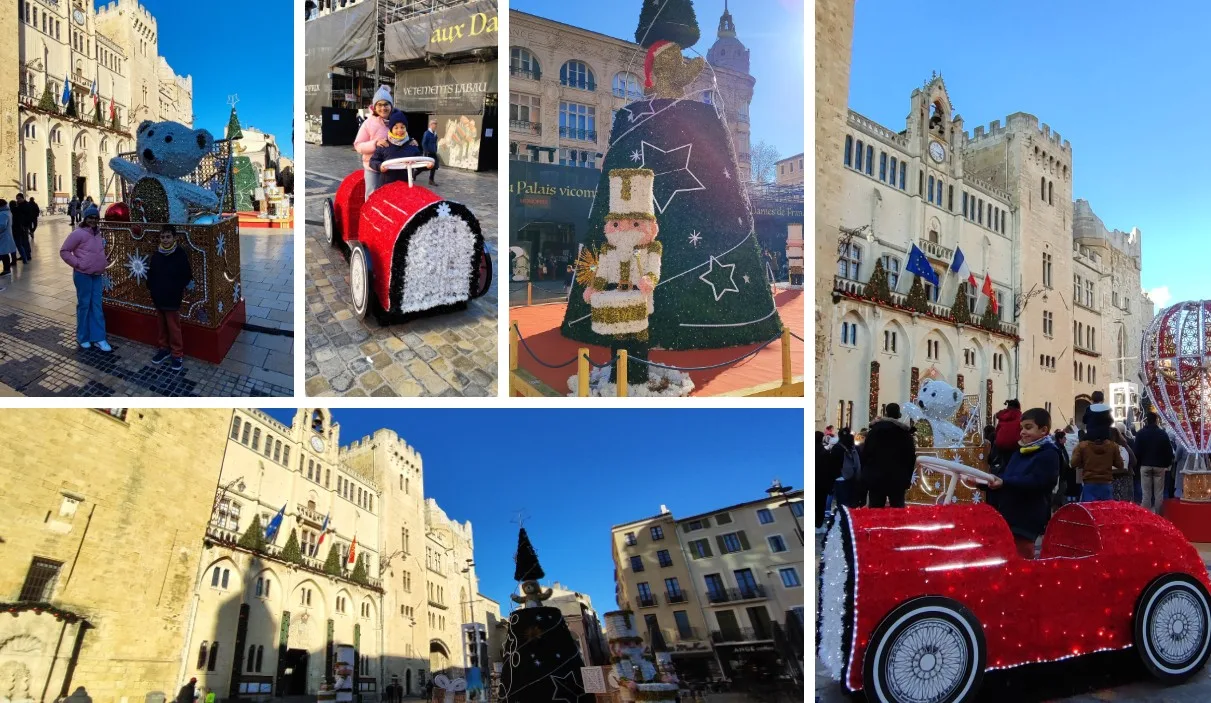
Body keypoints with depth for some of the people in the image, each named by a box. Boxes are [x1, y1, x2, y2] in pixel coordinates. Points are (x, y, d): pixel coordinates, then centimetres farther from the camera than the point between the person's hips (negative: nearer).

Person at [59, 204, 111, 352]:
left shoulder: (97, 233, 9)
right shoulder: (78, 233, -14)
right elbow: (64, 251, -12)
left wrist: (104, 262, 10)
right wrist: (77, 263, -16)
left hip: (97, 275, 7)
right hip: (83, 275, -7)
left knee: (96, 306, 8)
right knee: (84, 305, 4)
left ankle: (98, 338, 12)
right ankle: (83, 337, 17)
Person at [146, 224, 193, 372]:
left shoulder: (180, 254, -12)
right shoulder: (156, 255, 1)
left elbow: (187, 276, -8)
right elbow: (151, 274, 10)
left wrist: (178, 289, -10)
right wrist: (152, 289, 2)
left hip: (173, 299, -5)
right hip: (158, 298, 5)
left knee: (173, 327, 2)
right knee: (162, 325, 17)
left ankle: (177, 354, 13)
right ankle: (164, 348, 32)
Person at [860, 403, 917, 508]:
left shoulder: (875, 429, 1)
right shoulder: (905, 432, 1)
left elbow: (865, 453, 0)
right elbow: (911, 457, 3)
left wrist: (865, 475, 6)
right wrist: (907, 477, 11)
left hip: (876, 477, 0)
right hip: (898, 479, 0)